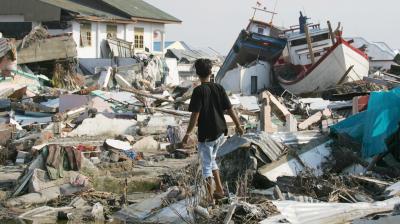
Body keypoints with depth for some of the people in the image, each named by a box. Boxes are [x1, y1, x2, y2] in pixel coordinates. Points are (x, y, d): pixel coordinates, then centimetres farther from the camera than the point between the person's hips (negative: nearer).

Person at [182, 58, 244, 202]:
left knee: (207, 165, 5)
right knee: (211, 160, 25)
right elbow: (229, 109, 3)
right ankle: (219, 189, 26)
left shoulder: (199, 91, -15)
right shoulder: (219, 88, 1)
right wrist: (238, 126, 15)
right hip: (220, 132, 6)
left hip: (205, 134, -6)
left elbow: (195, 114, -19)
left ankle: (210, 197, 7)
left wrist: (188, 134, -14)